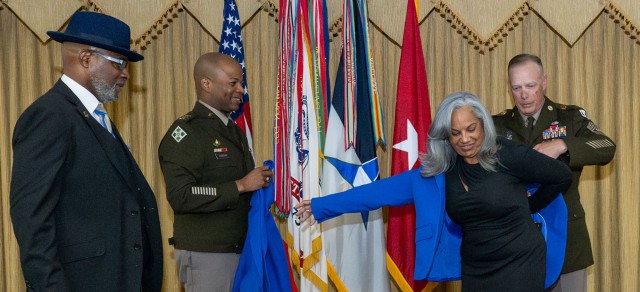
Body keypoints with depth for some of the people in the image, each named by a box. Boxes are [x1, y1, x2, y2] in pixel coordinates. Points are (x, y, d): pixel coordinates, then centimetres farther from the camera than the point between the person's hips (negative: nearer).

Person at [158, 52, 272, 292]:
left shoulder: (234, 131, 16)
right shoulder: (186, 131, -11)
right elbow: (180, 197, -22)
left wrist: (260, 181, 5)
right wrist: (240, 186, -20)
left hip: (240, 249, 8)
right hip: (205, 253, -8)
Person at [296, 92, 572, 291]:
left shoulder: (508, 156, -14)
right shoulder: (441, 170, 0)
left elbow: (562, 176, -2)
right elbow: (388, 190, -1)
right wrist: (321, 205, -3)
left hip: (520, 265, -4)